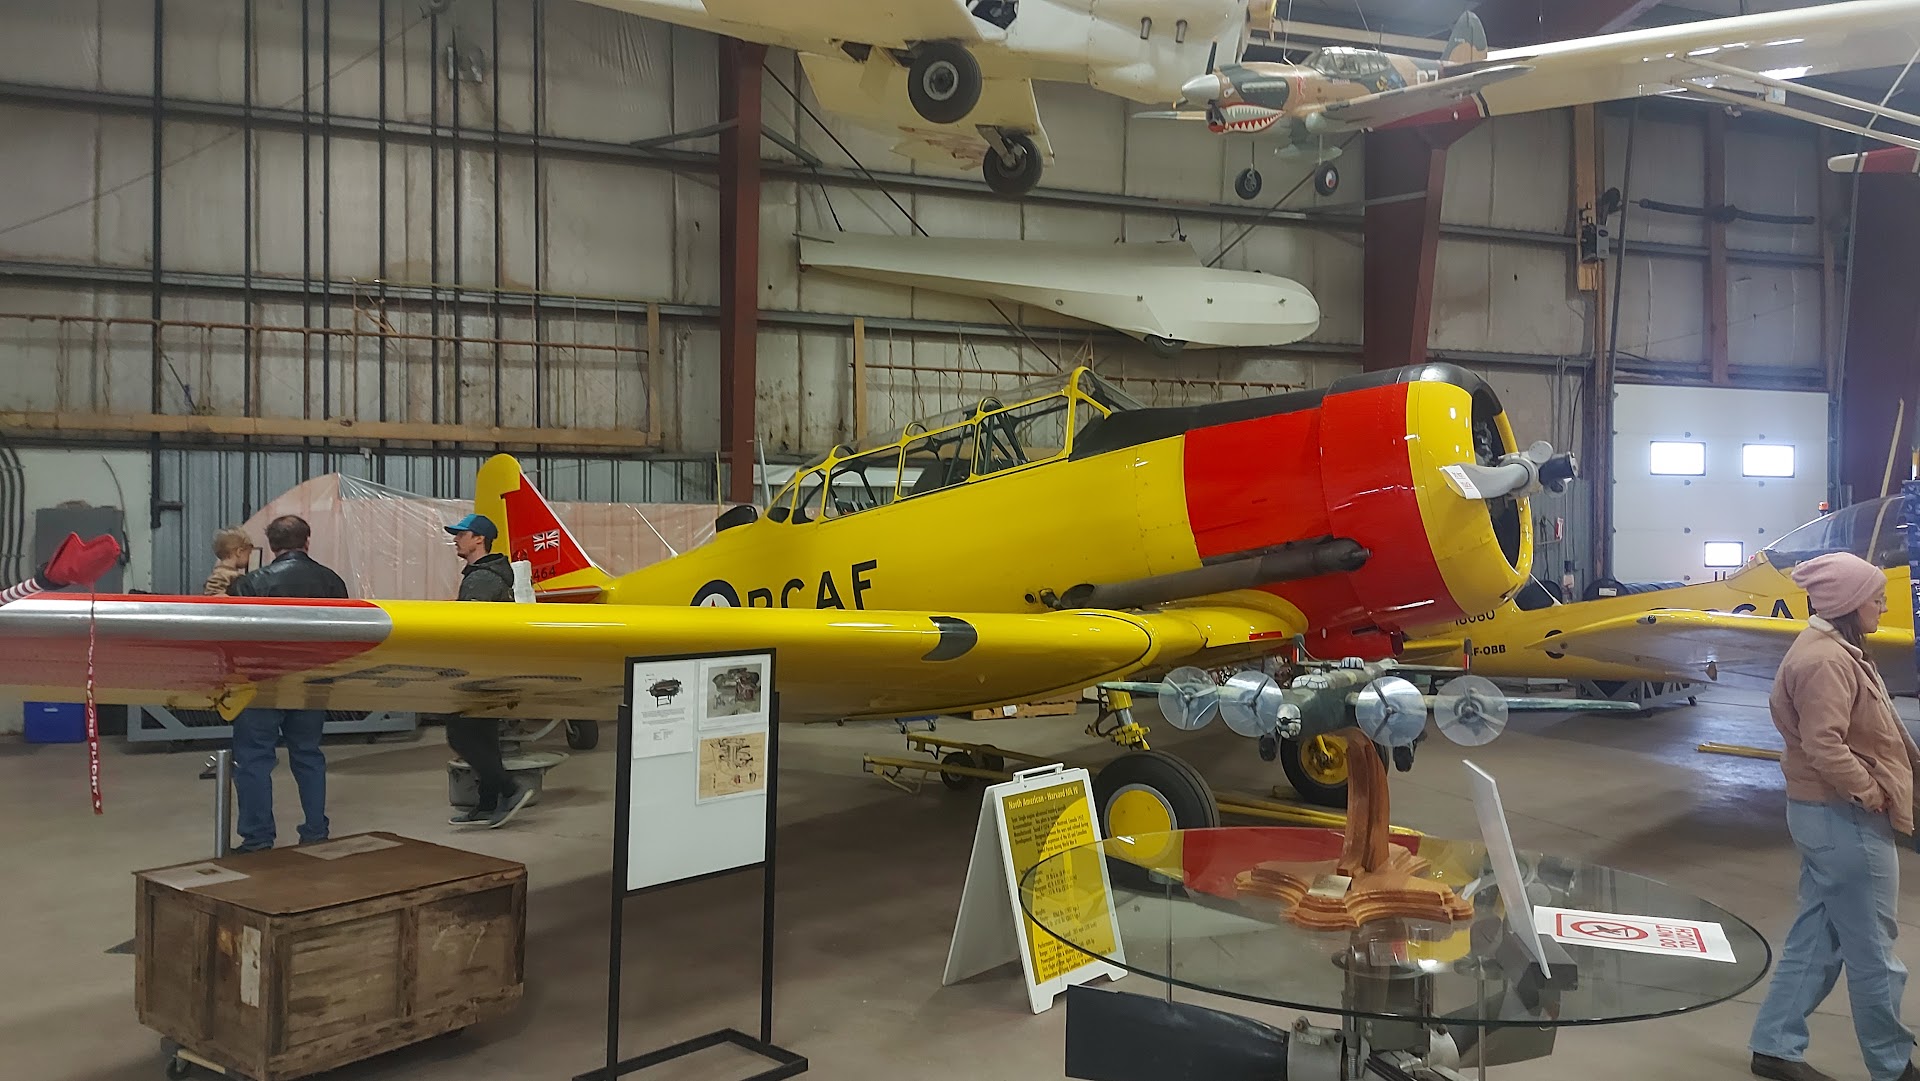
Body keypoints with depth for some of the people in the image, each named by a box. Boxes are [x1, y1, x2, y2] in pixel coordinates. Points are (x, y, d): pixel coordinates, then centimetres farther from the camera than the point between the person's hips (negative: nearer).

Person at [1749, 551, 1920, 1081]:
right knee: (1872, 948, 4)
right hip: (1845, 819, -10)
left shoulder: (1834, 649, 13)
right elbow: (1824, 745, -27)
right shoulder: (1827, 661, -20)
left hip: (1827, 814, 10)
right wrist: (1869, 792, -17)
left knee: (1816, 937, 15)